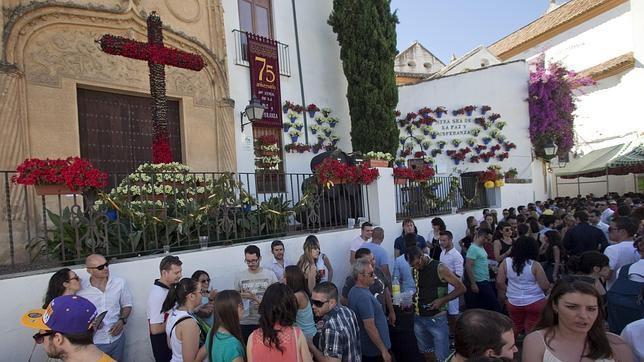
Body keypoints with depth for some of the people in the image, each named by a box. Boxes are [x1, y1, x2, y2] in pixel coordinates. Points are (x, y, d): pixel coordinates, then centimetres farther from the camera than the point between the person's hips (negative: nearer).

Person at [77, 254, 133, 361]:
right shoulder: (80, 288, -14)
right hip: (93, 341, -2)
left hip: (117, 337, 2)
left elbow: (127, 305, 4)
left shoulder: (120, 282, -9)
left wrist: (122, 320, -12)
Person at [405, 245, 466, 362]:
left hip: (436, 318, -5)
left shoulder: (439, 268, -15)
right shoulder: (415, 270, 3)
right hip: (419, 318, 5)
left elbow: (461, 288, -11)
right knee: (426, 352, 17)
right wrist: (413, 298, -1)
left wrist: (442, 300, -20)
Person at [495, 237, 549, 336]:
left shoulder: (506, 262, -5)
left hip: (514, 302, 3)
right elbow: (545, 286, -11)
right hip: (535, 302, -3)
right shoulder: (535, 265, -13)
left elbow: (499, 282, -5)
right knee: (532, 331, 9)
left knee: (514, 329, 20)